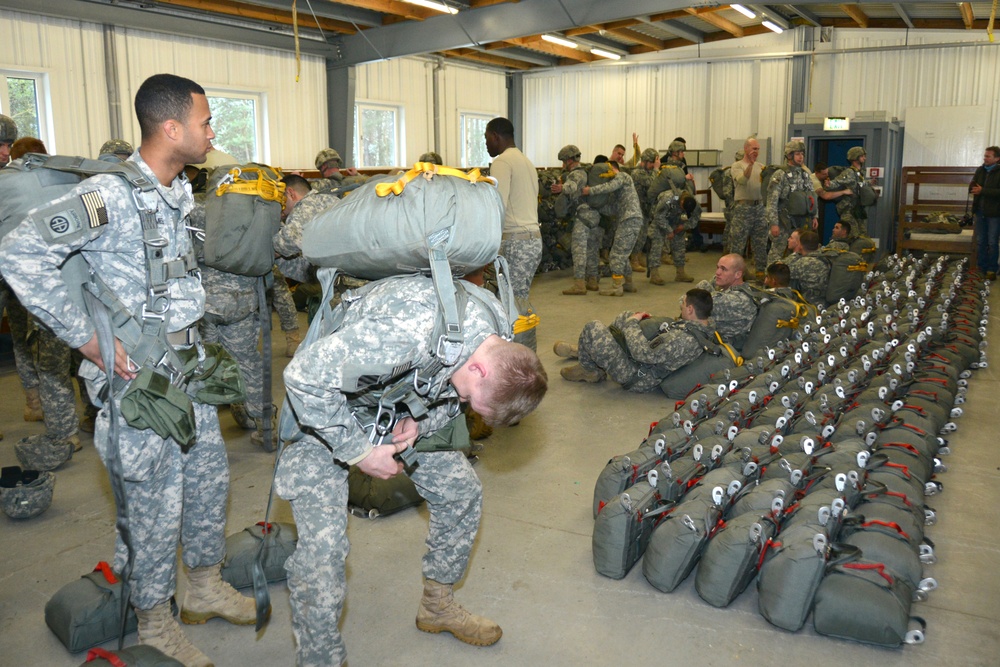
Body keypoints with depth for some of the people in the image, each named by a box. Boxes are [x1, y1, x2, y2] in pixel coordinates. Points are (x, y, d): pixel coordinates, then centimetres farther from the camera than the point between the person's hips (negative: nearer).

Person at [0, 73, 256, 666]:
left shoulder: (180, 194, 8)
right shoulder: (113, 195, -19)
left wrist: (198, 342, 14)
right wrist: (89, 340, -23)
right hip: (139, 375, -8)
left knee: (209, 476, 18)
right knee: (154, 504, 4)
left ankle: (206, 587, 39)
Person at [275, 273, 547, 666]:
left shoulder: (498, 329, -16)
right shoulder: (409, 330, -42)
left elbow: (449, 395, 3)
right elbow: (305, 376, -34)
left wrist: (422, 422, -19)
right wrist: (358, 452, -27)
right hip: (325, 407, -7)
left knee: (462, 490, 8)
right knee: (323, 544, -15)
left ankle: (437, 605, 30)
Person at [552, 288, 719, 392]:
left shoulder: (684, 340, -35)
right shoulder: (703, 327, -5)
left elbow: (643, 353, -32)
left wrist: (632, 323, -18)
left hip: (636, 378, -10)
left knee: (593, 328, -11)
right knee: (626, 316, 20)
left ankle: (589, 370, 16)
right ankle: (584, 350, 31)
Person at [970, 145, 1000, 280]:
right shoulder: (980, 170, 8)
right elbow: (971, 186, 14)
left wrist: (983, 191, -22)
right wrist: (975, 189, -8)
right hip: (980, 211, 5)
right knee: (980, 242, 10)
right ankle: (981, 268, 19)